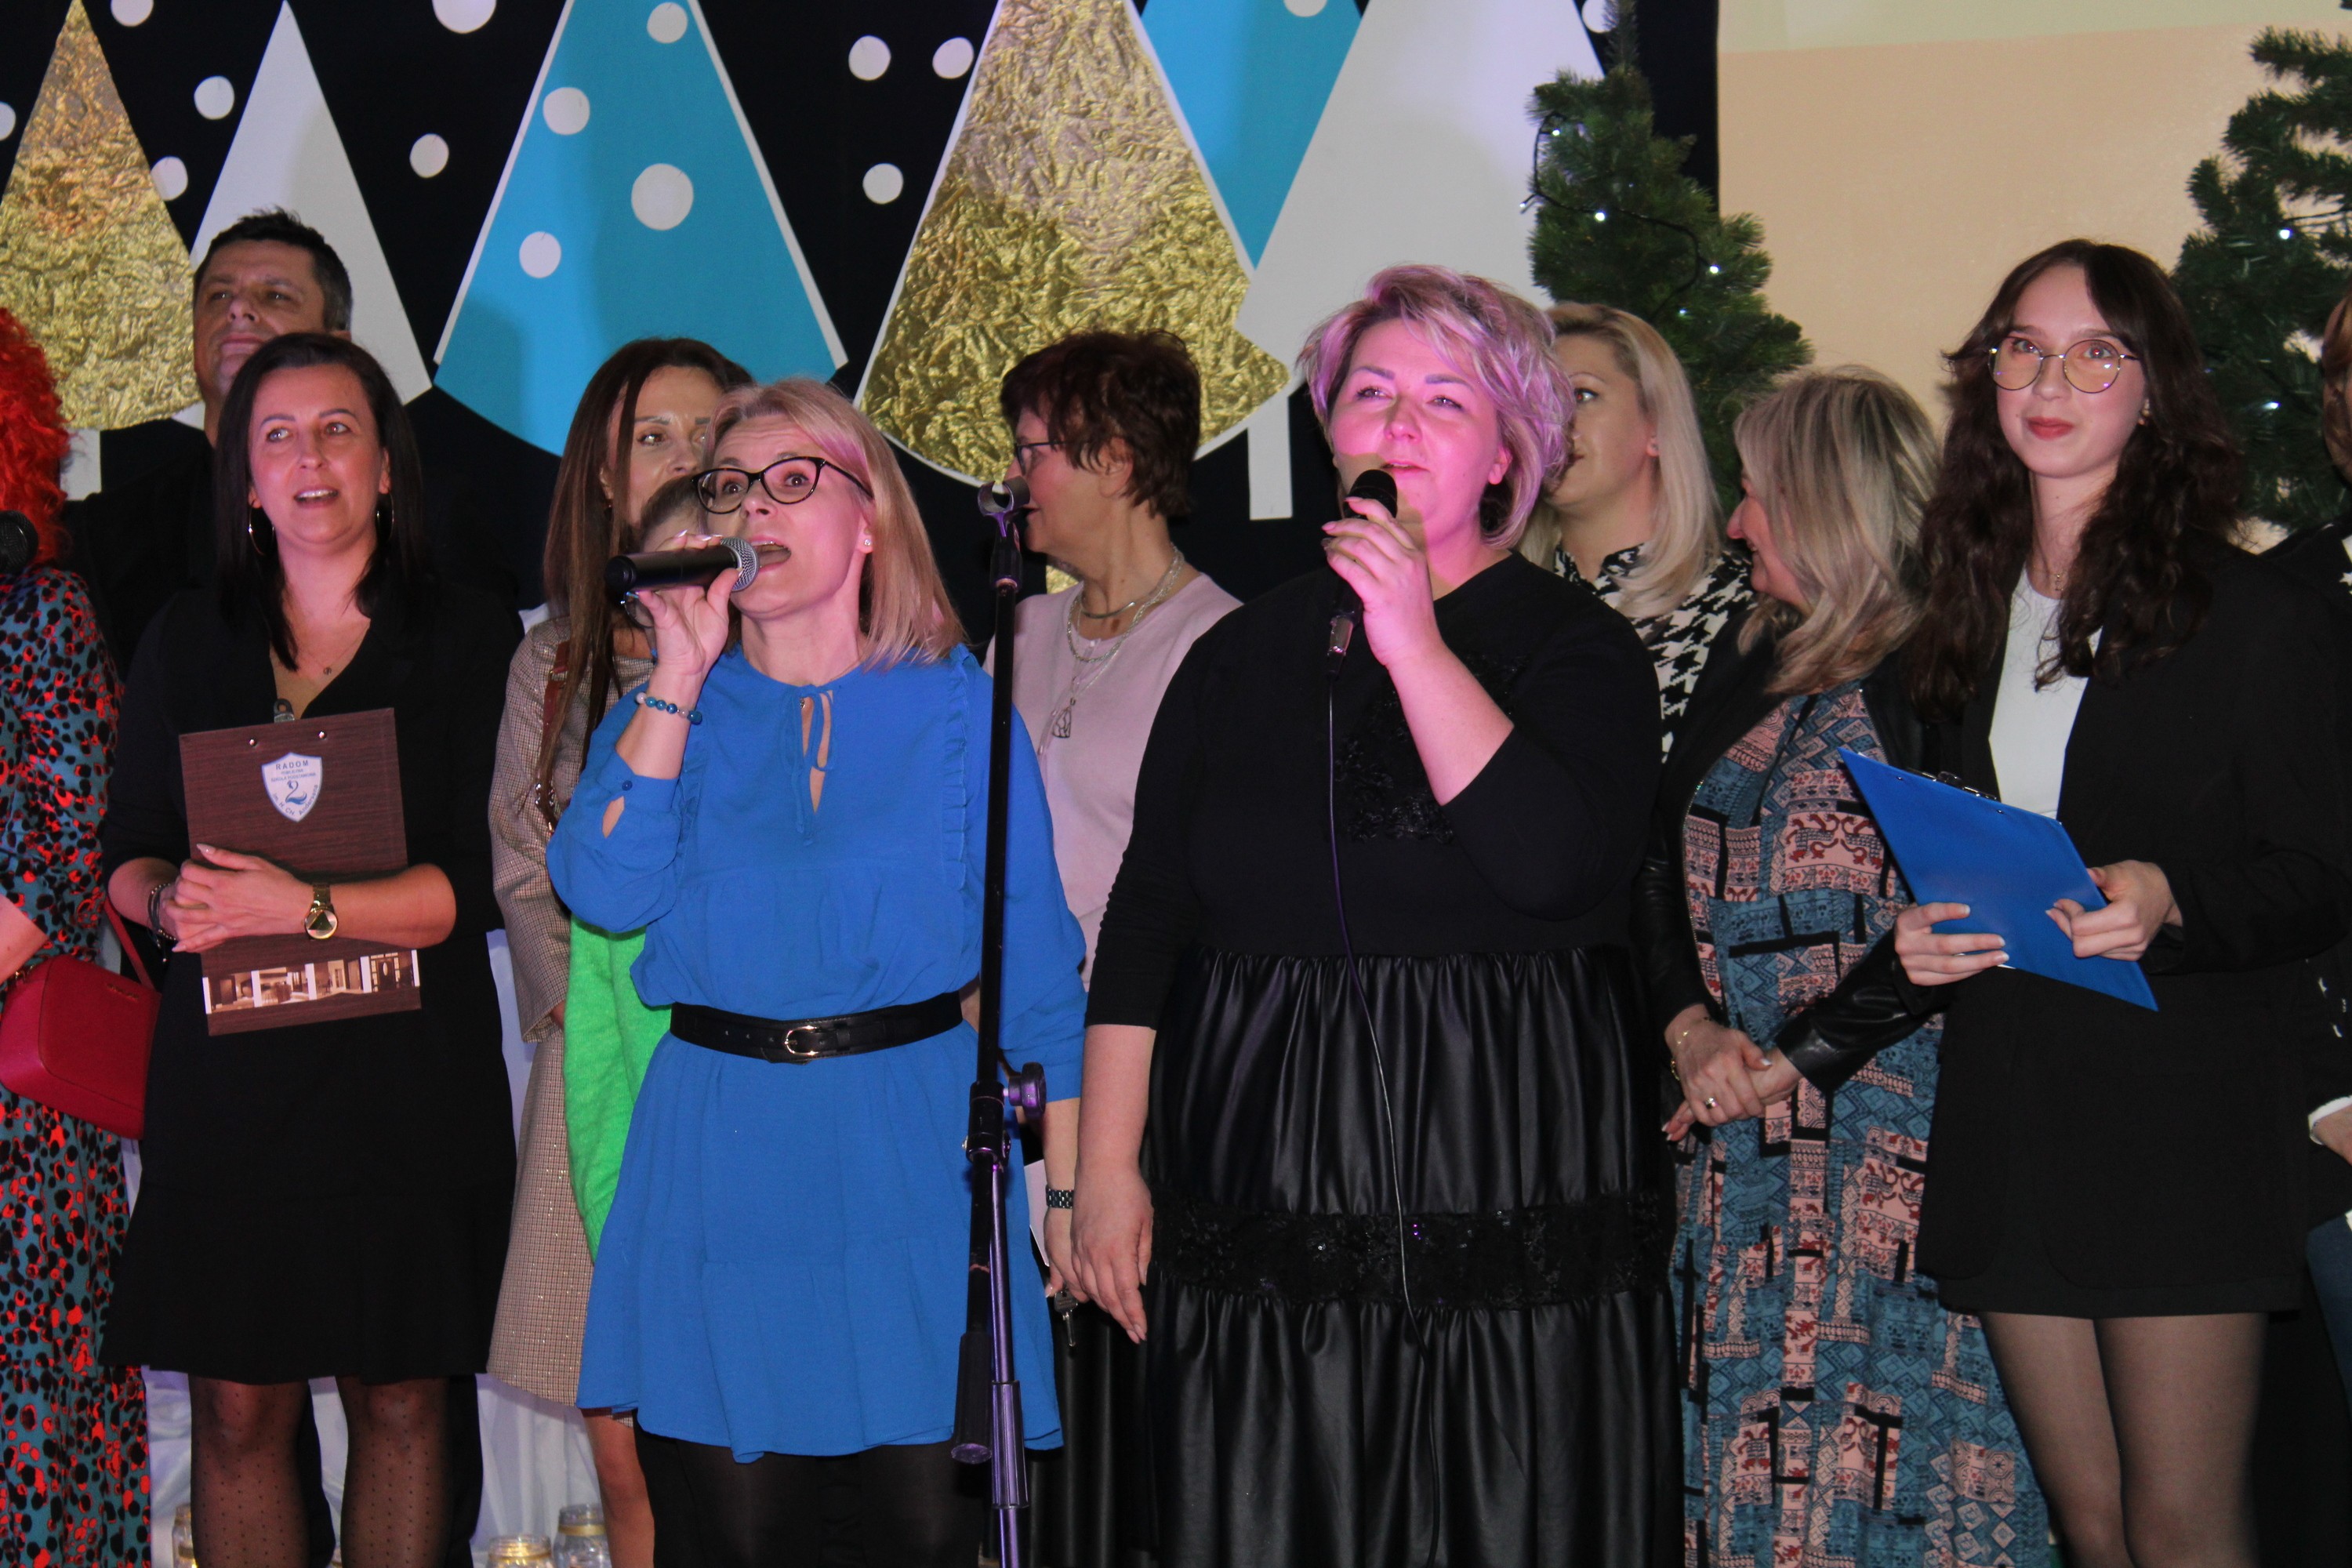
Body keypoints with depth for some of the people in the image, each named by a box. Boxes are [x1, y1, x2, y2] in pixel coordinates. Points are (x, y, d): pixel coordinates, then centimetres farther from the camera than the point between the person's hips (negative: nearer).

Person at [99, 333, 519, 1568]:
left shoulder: (469, 641, 2)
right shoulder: (188, 642, 12)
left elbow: (482, 880, -7)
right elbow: (127, 856, 12)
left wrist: (302, 910, -19)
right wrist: (171, 900, -12)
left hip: (409, 1080, -2)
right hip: (225, 1078, 2)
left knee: (402, 1400, 4)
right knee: (235, 1408, 1)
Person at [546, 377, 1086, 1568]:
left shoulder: (955, 706, 6)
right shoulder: (667, 709, 10)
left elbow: (1032, 950, 5)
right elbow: (605, 891, -8)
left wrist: (1069, 1181, -2)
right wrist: (682, 672, -8)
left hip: (911, 1151, -1)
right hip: (718, 1151, 1)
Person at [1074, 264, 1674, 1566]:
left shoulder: (1575, 648, 1)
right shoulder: (1243, 655, 11)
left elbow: (1560, 866, -18)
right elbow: (1144, 920, 11)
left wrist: (1415, 645, -16)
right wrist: (1108, 1164, 5)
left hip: (1511, 1208, -2)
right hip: (1263, 1206, 3)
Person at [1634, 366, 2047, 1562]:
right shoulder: (1748, 663, 15)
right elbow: (1663, 865, 11)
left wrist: (1800, 1058, -13)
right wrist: (1691, 1029, -5)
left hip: (1892, 1127, -7)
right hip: (1739, 1131, 7)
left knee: (1877, 1456, -2)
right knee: (1743, 1450, 8)